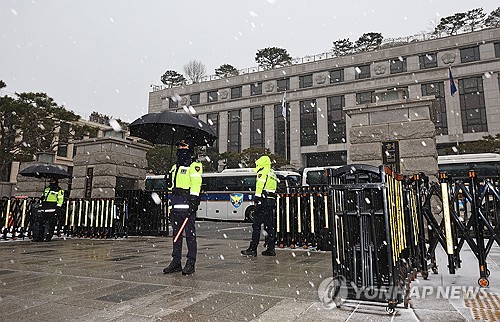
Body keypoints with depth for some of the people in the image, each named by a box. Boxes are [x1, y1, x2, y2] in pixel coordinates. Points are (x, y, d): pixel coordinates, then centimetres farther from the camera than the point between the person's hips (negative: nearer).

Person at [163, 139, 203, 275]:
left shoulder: (194, 166, -2)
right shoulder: (174, 168, 22)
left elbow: (196, 185, -13)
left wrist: (193, 203, -20)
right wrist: (171, 206, 15)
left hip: (187, 206, -7)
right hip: (176, 207, 8)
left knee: (190, 234, -4)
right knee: (176, 234, 11)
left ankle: (190, 263, 3)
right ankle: (176, 262, 19)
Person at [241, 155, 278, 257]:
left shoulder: (262, 173, -7)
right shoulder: (273, 174, 21)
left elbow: (260, 188, -17)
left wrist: (257, 200, -17)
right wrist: (273, 203, 19)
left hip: (263, 202, -9)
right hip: (272, 202, 9)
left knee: (256, 225, -5)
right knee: (269, 226, 10)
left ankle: (253, 249, -4)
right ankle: (271, 249, 12)